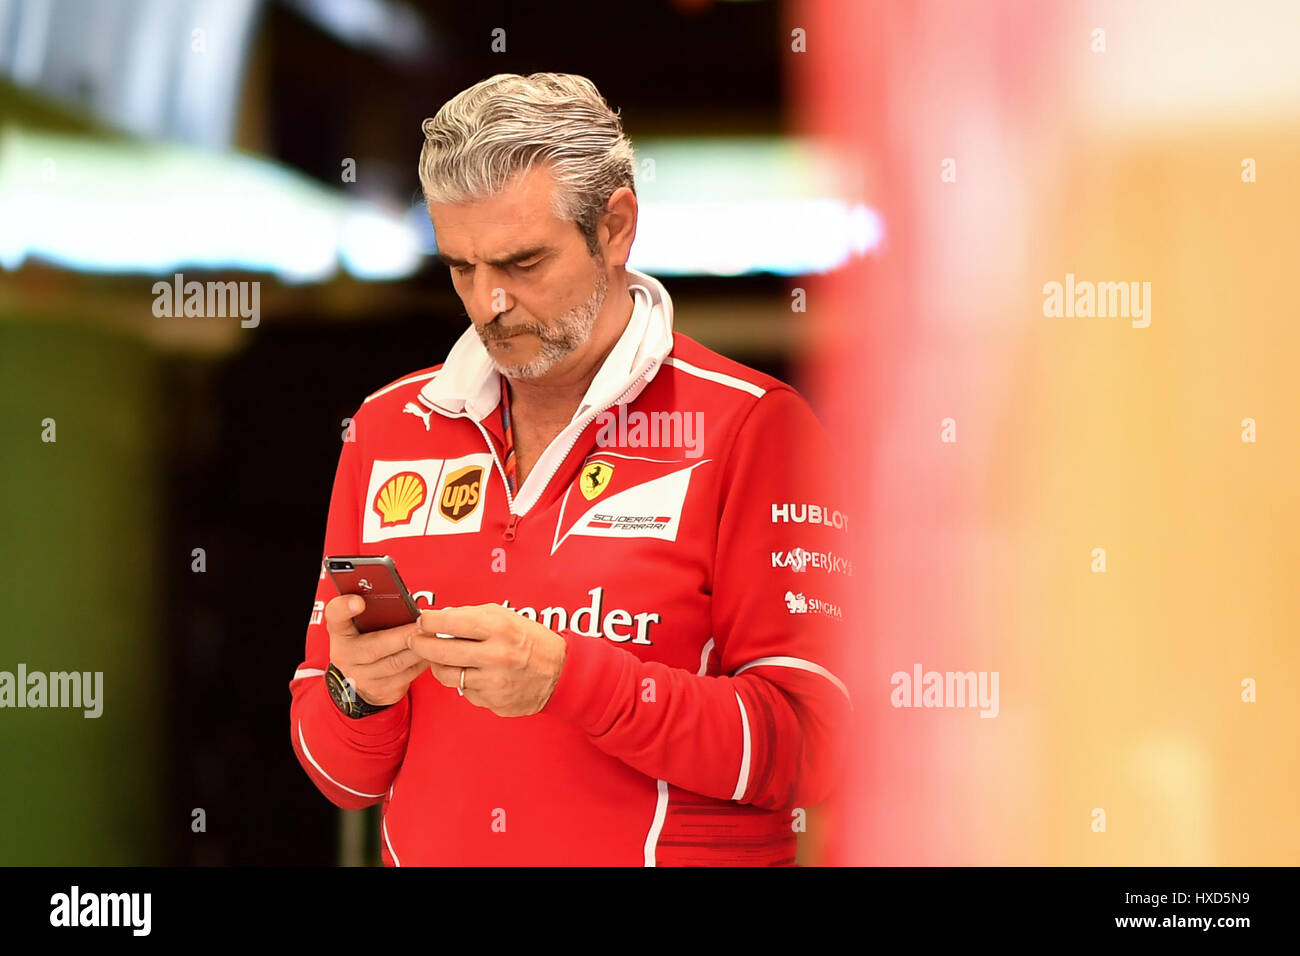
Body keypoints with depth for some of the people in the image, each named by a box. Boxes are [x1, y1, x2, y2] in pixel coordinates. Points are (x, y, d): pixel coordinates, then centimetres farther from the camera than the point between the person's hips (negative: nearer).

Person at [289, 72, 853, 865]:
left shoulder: (752, 429, -2)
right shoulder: (389, 429, 11)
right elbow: (340, 772, 13)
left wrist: (568, 678, -18)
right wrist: (359, 699, -7)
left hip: (680, 850, -3)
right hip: (429, 856, 4)